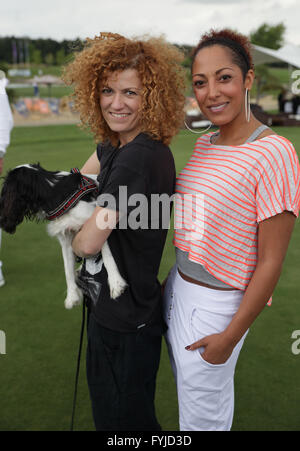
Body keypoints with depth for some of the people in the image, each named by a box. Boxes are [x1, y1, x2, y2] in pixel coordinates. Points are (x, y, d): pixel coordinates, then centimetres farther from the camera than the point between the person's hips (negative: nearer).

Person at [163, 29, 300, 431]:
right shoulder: (203, 145, 3)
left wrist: (232, 335, -15)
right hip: (177, 289, 7)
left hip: (216, 305, -7)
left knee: (202, 418, 12)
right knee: (191, 394, 25)